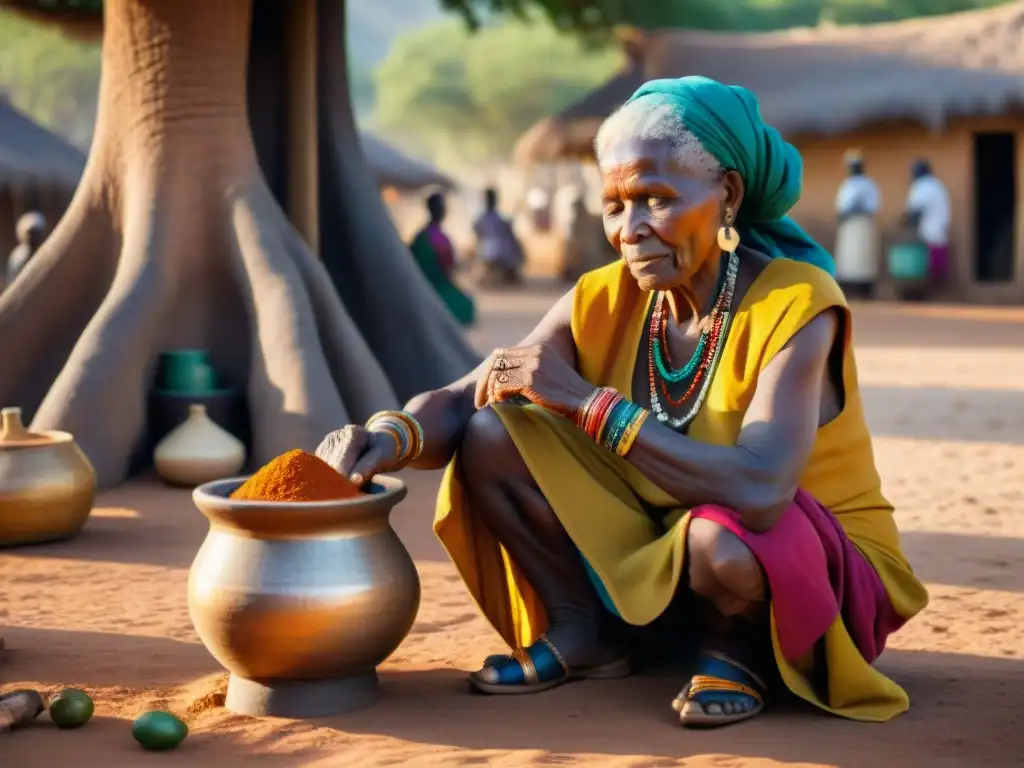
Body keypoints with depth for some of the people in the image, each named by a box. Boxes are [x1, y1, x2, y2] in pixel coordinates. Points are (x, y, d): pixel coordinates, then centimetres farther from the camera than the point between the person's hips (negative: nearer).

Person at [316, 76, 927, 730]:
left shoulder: (796, 303, -23)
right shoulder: (604, 303, -7)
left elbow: (758, 491, -38)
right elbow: (460, 403, -9)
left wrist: (584, 400, -32)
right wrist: (391, 437, -34)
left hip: (814, 571, -5)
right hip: (655, 562, 5)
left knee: (718, 536, -40)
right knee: (493, 435, -10)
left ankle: (734, 649, -6)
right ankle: (584, 634, 4)